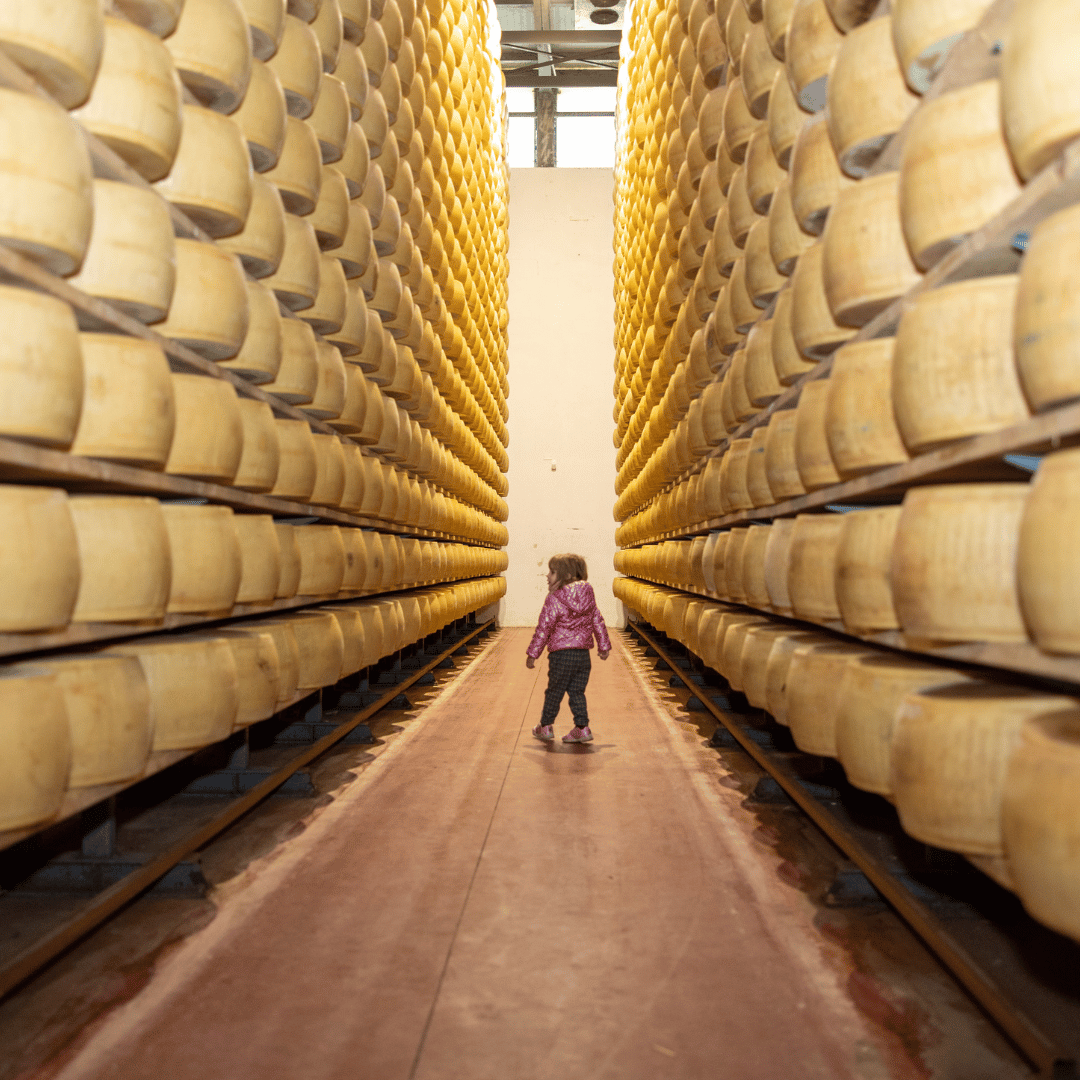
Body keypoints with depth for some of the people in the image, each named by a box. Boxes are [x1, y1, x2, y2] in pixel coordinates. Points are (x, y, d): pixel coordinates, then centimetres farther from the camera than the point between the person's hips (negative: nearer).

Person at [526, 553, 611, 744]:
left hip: (561, 654, -5)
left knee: (554, 691, 8)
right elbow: (598, 622, 12)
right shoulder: (588, 596, 6)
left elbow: (543, 629, -12)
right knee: (577, 692, 13)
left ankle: (545, 726, 20)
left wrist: (532, 653, -4)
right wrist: (604, 646, 23)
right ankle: (582, 728, 9)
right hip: (583, 654, 5)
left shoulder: (554, 599, -12)